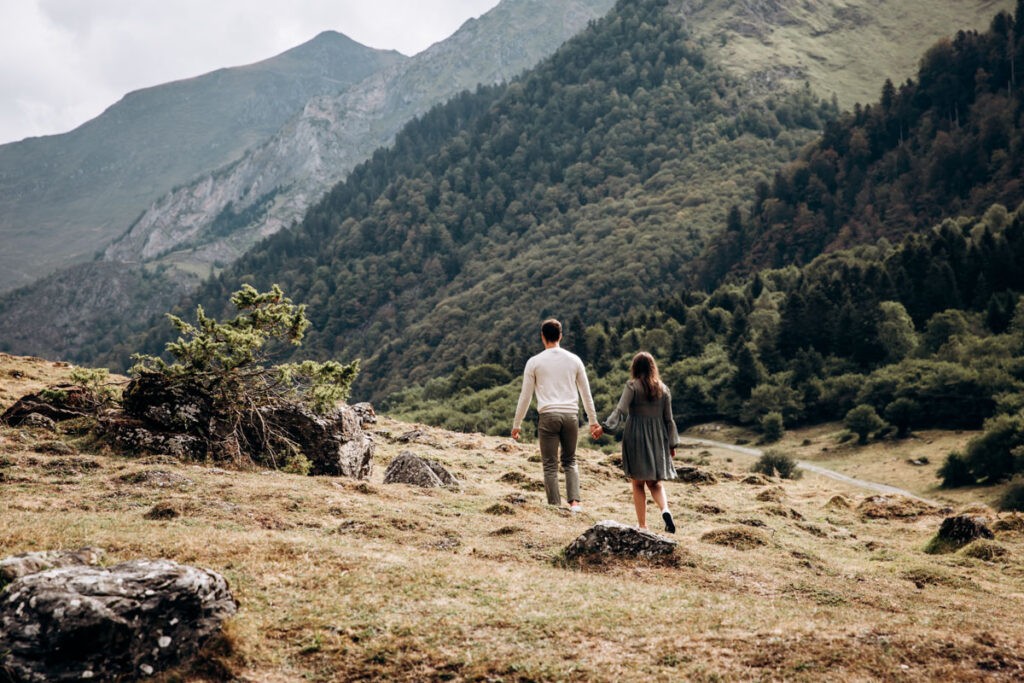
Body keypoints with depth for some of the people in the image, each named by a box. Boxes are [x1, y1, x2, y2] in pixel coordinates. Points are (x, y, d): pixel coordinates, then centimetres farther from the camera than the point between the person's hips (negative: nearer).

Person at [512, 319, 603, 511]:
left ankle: (555, 508, -2)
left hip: (549, 416, -2)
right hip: (571, 415, 2)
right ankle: (574, 501, -3)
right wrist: (593, 421, 22)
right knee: (570, 461, 15)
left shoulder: (535, 362, 3)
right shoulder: (574, 360, 10)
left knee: (550, 465, 3)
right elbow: (586, 393, 14)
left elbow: (525, 396, 4)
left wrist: (517, 424, 12)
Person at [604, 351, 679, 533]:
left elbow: (620, 409, -17)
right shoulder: (663, 388, 6)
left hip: (636, 437, -3)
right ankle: (665, 510, -14)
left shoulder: (632, 386, -6)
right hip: (657, 438, 3)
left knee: (638, 484, 5)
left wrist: (606, 426, -18)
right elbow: (668, 419, 9)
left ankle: (642, 525, 5)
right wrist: (672, 443, 16)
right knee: (655, 482, 12)